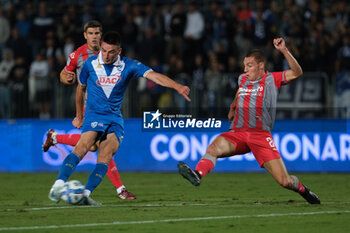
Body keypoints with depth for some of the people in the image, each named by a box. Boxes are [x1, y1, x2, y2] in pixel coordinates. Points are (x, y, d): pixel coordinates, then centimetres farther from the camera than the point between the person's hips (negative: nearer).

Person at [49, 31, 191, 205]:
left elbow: (153, 75, -14)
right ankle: (58, 185, -37)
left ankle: (85, 195, -22)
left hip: (115, 117, 2)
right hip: (94, 114, -2)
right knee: (83, 147, -27)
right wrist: (79, 116, 23)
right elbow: (81, 88, 15)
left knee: (105, 157, -18)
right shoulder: (90, 64, -1)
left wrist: (177, 86, -29)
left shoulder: (128, 65, -2)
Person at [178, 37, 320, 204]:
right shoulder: (242, 79, 19)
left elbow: (297, 72, -12)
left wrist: (284, 50, -19)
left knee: (284, 181, -8)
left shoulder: (272, 79, 4)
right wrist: (233, 107, 32)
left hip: (261, 135, -3)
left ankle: (302, 189, 25)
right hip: (237, 133, 3)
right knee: (215, 147, -32)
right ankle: (198, 174, -54)